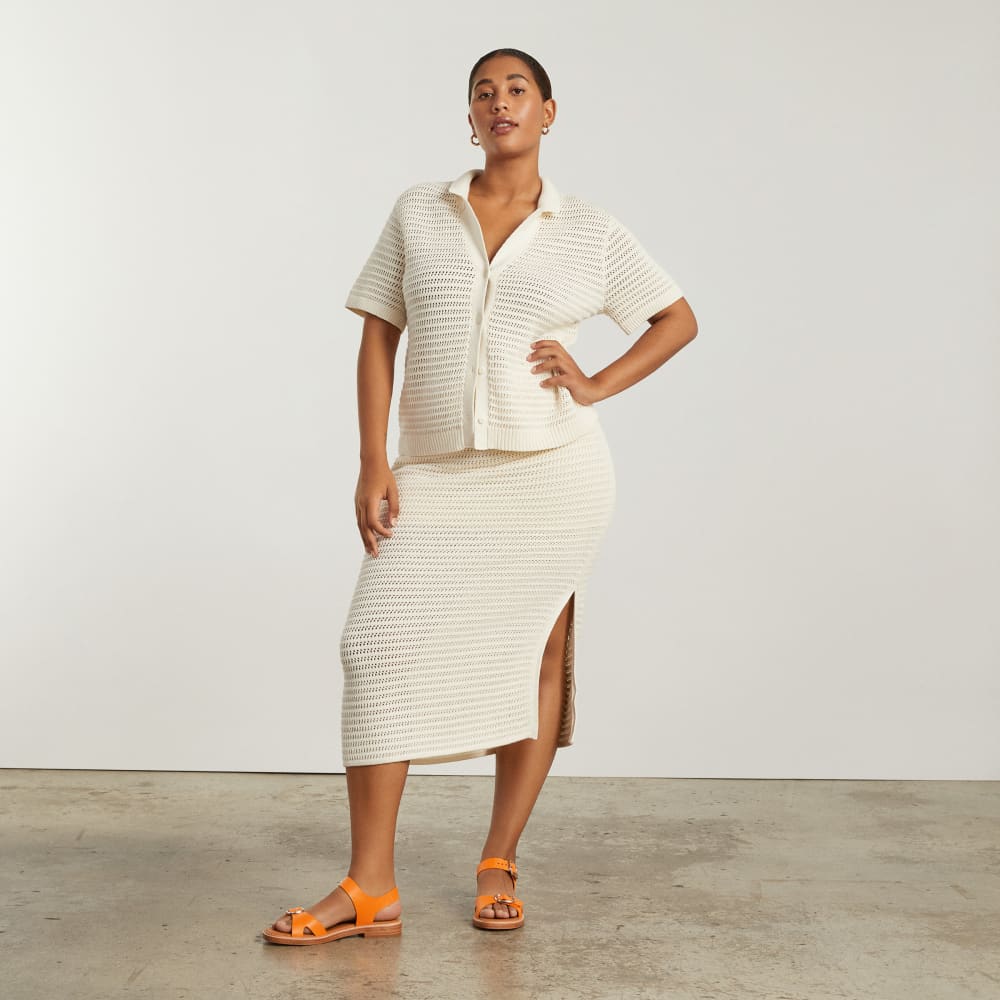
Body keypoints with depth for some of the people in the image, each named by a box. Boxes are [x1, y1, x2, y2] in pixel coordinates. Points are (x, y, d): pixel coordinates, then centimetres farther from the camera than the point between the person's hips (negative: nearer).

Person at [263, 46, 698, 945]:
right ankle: (370, 890, -2)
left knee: (538, 654, 3)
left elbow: (679, 319, 14)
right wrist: (373, 463, -3)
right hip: (438, 475, 1)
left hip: (551, 470, 0)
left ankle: (500, 865, 19)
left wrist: (597, 386, -1)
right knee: (382, 645, -8)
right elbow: (379, 335, 6)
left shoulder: (590, 233, 5)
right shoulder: (418, 213, 7)